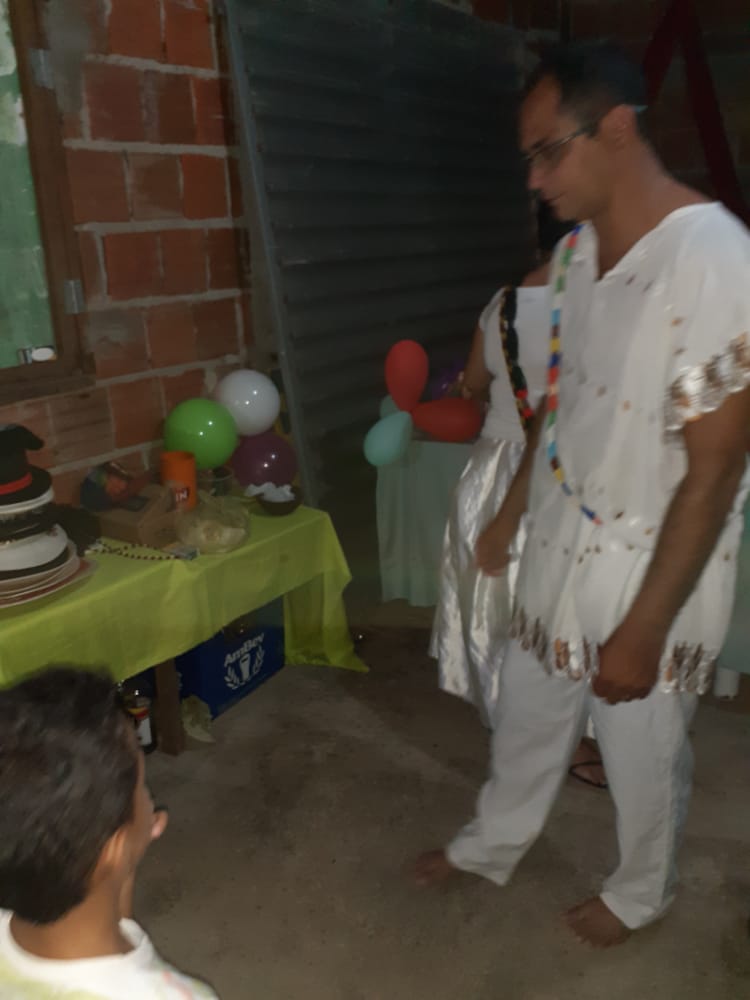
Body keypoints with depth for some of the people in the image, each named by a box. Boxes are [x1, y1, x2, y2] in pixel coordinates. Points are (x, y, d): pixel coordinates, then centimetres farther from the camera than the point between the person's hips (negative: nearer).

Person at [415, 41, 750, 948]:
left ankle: (640, 894, 47)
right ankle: (491, 844, 51)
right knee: (525, 713, 24)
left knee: (643, 751, 17)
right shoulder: (577, 250, -1)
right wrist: (511, 510, 18)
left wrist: (643, 630, -19)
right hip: (560, 543, 7)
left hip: (654, 567, -7)